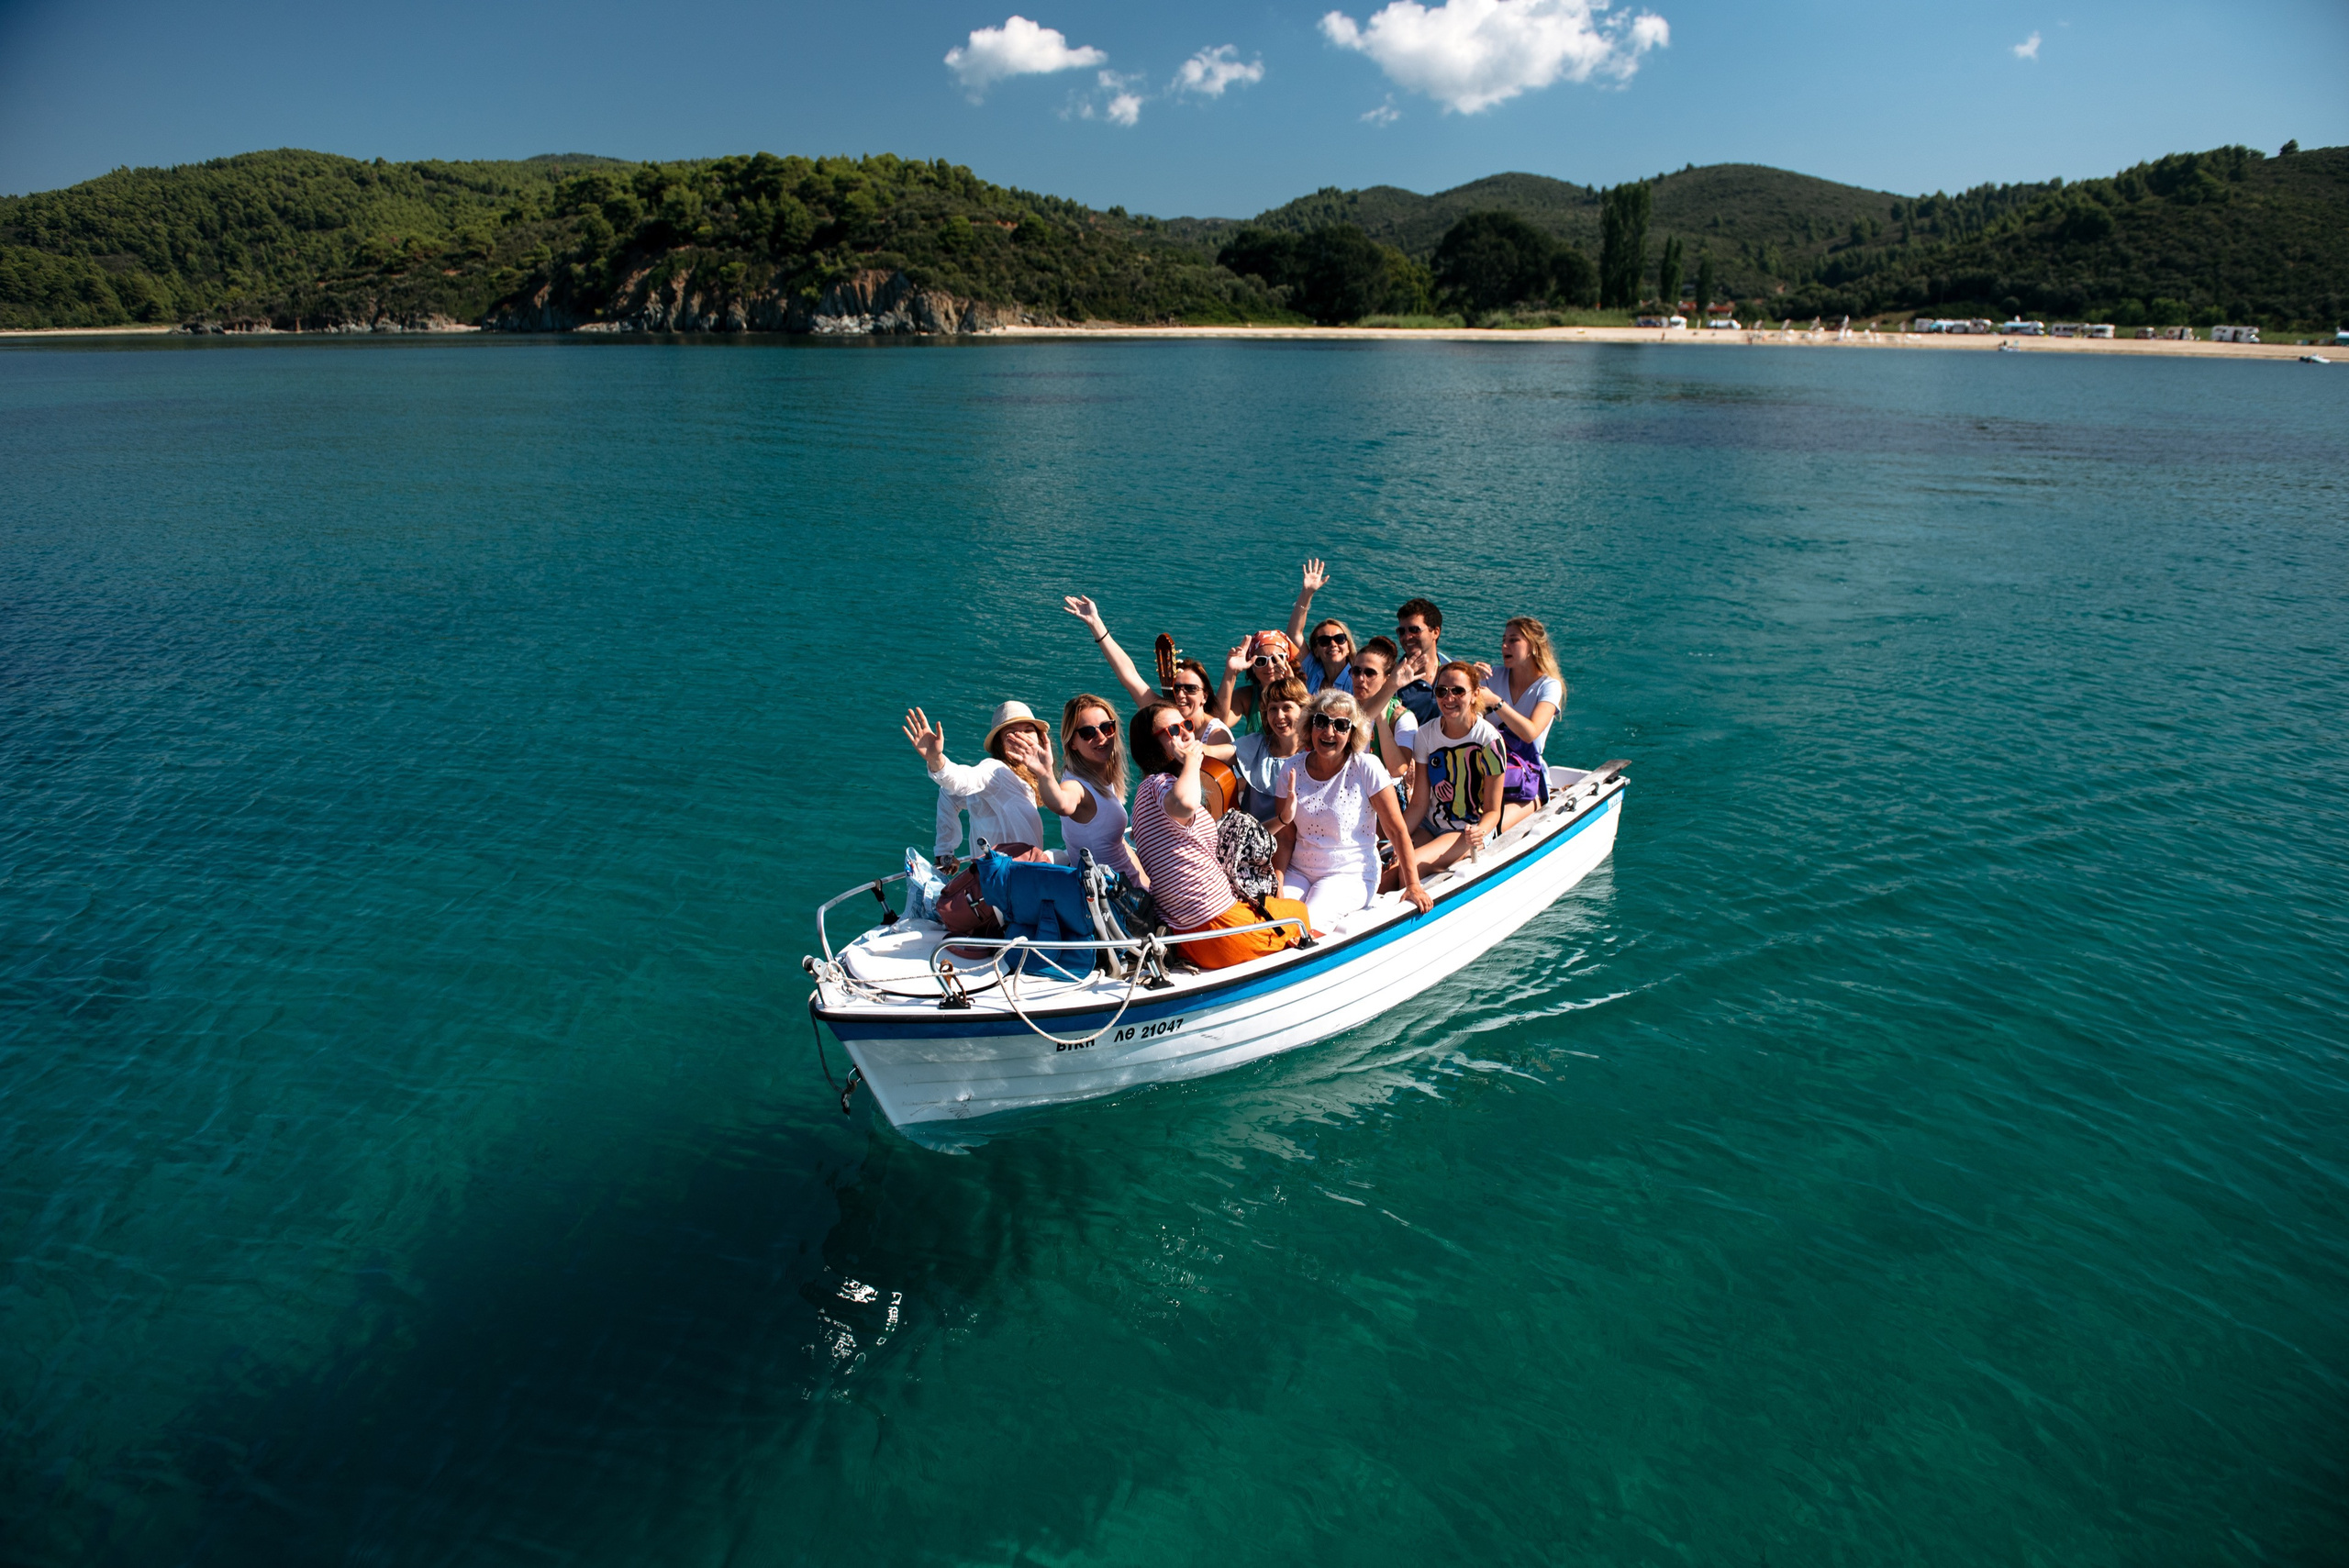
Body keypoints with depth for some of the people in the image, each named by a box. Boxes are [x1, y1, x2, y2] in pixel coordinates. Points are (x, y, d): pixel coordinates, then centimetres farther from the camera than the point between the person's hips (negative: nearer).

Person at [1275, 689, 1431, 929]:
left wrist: (1412, 884, -10)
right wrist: (1278, 883, -12)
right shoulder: (1292, 770, 1)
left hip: (1350, 875, -3)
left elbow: (1397, 830, -8)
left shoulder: (1366, 768, -10)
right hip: (1299, 871, 4)